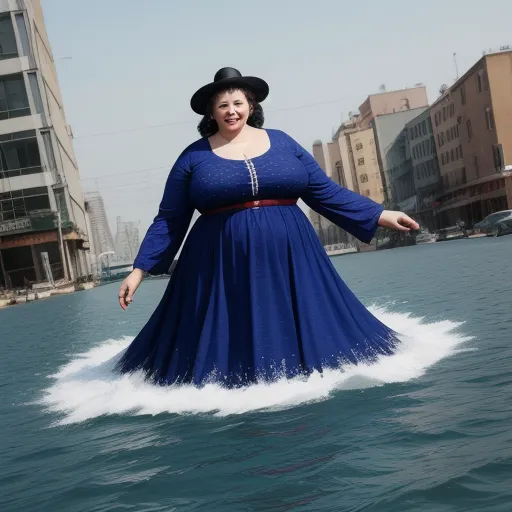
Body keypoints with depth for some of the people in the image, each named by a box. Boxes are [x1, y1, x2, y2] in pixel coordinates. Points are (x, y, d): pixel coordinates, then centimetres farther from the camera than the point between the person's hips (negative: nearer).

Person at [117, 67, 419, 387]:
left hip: (289, 261, 2)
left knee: (308, 339, 7)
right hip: (223, 269, -1)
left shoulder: (282, 142, 8)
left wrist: (380, 215, 4)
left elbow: (326, 192, 9)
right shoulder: (194, 156, 3)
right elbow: (169, 221, 5)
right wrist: (140, 270, -1)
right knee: (221, 347, 3)